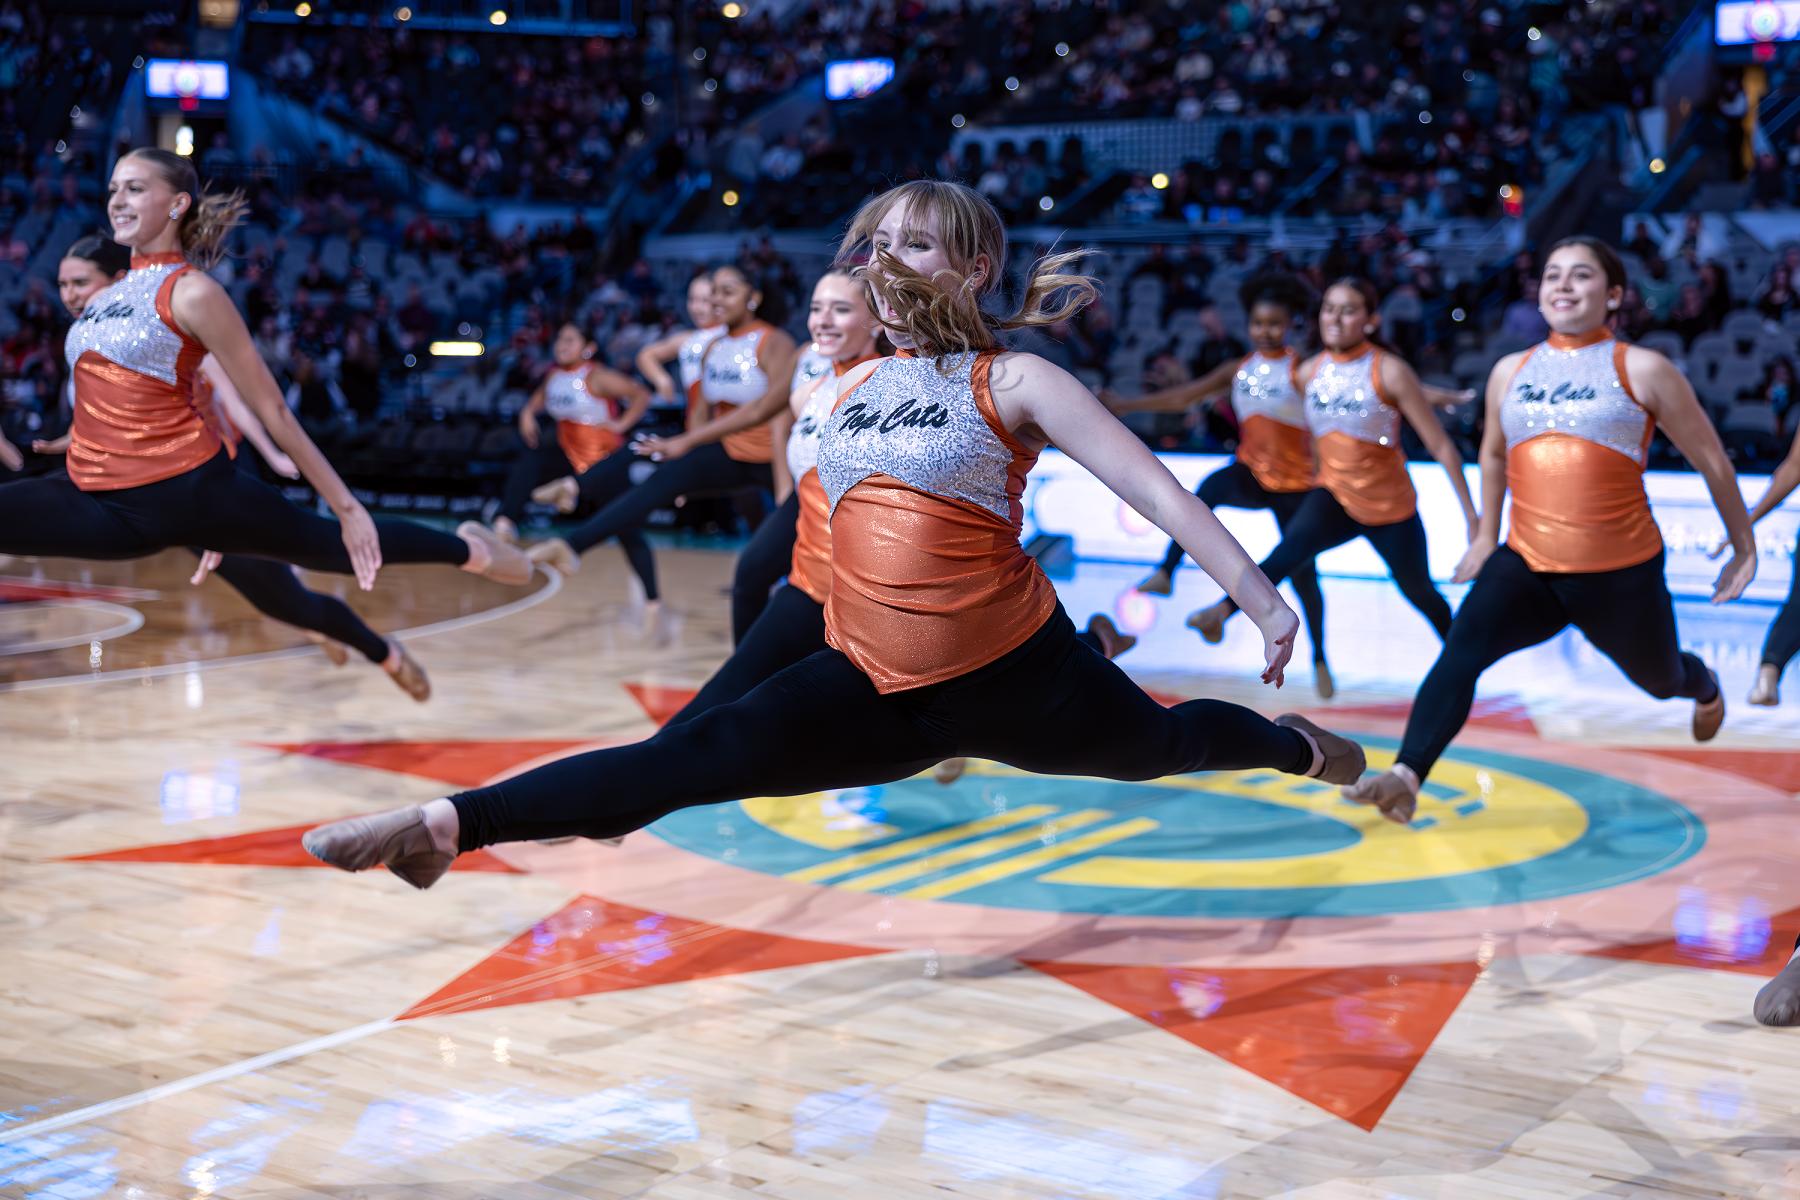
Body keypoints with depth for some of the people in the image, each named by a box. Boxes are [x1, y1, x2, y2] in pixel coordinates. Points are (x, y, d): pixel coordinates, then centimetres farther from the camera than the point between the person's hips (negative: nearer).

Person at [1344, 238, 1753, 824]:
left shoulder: (1642, 370, -5)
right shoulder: (1509, 372, 6)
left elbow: (1711, 459, 3)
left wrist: (1744, 548, 9)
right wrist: (1484, 536, 29)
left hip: (1622, 574, -2)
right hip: (1526, 565, 2)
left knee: (1659, 679, 21)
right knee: (1462, 650, -25)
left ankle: (1704, 686, 59)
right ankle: (1405, 778, -36)